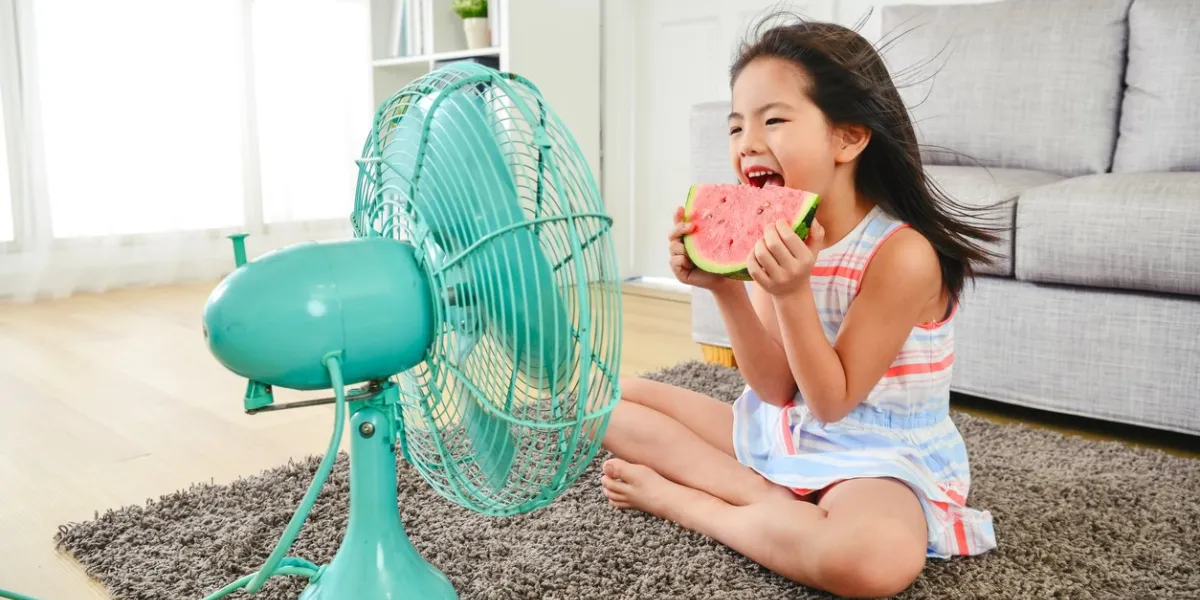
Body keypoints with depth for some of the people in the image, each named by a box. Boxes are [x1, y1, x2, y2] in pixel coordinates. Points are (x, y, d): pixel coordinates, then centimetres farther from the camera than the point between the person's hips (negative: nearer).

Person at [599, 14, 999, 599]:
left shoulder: (903, 253, -24)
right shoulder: (778, 236, -6)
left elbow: (833, 401, -20)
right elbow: (775, 388, -8)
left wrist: (793, 293, -34)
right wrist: (723, 287, -23)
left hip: (875, 459, -6)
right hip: (778, 430, 6)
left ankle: (677, 497, -16)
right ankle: (772, 505, -10)